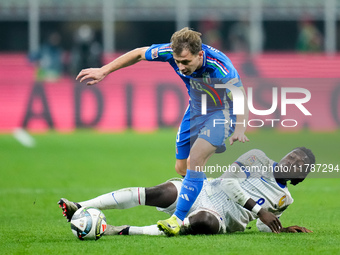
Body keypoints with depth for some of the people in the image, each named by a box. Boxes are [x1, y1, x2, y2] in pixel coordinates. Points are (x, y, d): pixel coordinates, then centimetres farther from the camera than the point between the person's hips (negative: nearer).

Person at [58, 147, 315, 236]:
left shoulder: (284, 199, 14)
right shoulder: (257, 159, 7)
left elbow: (263, 225, 23)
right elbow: (228, 182, -4)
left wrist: (281, 228, 2)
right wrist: (258, 208, -13)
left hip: (218, 217, -1)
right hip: (204, 190, 1)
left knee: (202, 222, -39)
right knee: (159, 193, -27)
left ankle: (124, 231, -43)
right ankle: (80, 208, -29)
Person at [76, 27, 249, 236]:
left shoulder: (220, 67, -37)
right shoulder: (173, 52, -22)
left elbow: (241, 100, -39)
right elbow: (139, 54, -7)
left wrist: (239, 129, -57)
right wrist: (104, 71, -4)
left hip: (222, 111, -7)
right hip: (196, 109, 7)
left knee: (195, 159, -25)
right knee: (182, 168, 8)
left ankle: (178, 219, -22)